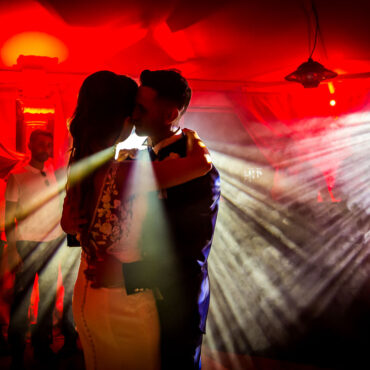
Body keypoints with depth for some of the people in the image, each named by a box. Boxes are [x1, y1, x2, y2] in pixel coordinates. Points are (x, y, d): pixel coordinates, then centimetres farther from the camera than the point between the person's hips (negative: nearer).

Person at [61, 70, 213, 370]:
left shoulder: (78, 168, -3)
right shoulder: (126, 174, -27)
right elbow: (203, 162, -32)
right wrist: (190, 136, -9)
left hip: (85, 294, 8)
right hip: (123, 301, -7)